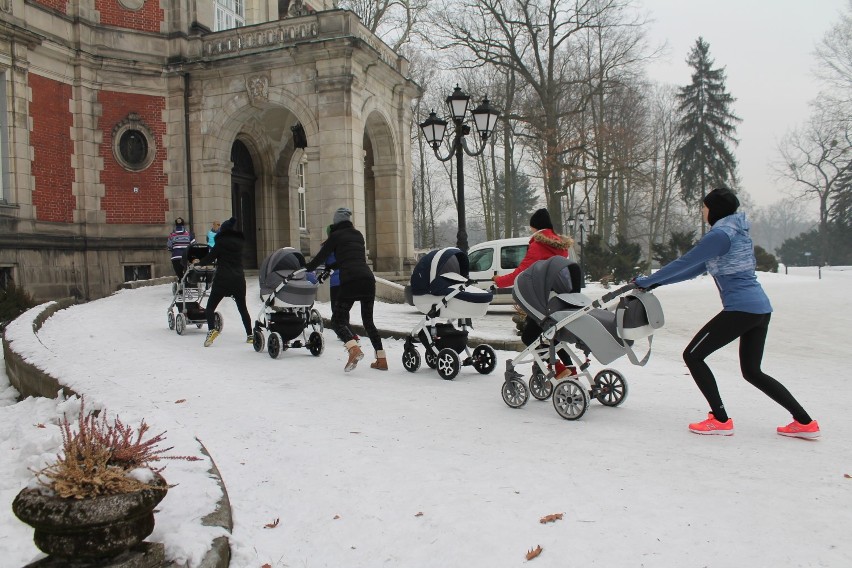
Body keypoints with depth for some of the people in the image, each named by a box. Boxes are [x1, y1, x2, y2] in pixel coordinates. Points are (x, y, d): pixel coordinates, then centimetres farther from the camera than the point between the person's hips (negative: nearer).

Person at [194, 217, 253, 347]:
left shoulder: (222, 242, -7)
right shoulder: (239, 242, 8)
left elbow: (210, 257, -4)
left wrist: (200, 262, 16)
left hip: (223, 279, -5)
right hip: (239, 279, 5)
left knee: (210, 307, 3)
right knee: (243, 308, 15)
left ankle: (212, 329, -19)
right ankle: (250, 335, 13)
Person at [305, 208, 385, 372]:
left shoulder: (336, 236, 8)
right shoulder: (358, 235, 23)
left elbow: (321, 257, 14)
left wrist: (306, 269, 31)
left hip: (349, 281, -5)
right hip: (368, 279, 5)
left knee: (337, 321, 3)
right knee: (368, 321, 18)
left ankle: (354, 349, -24)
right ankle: (381, 359, 9)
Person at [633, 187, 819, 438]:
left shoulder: (720, 234, -11)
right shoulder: (736, 231, 19)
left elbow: (684, 263, -13)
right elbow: (698, 268, 20)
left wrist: (647, 281, -2)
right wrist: (656, 282, 17)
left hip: (740, 309, -10)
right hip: (761, 308, 10)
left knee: (693, 355, -1)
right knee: (752, 371, 19)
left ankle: (720, 420, 0)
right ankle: (805, 422, 18)